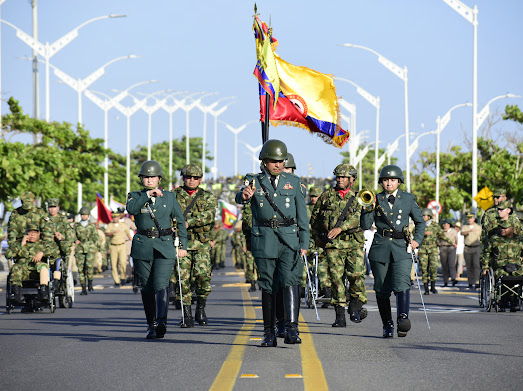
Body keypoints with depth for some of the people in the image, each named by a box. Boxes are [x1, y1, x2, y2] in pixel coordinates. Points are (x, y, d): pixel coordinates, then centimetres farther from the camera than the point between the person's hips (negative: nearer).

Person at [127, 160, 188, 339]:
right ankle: (151, 325, 17)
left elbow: (180, 222, 13)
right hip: (143, 248, 1)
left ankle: (162, 322, -29)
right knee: (147, 288, 5)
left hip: (165, 247, -1)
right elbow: (131, 208, -17)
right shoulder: (135, 196, 7)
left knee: (161, 285, -17)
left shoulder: (169, 197, 9)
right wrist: (147, 194, -24)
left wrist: (182, 245, 9)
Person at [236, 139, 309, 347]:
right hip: (264, 241, 0)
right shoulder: (254, 181, 5)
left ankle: (291, 329, -23)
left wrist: (304, 243, 1)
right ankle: (269, 333, 11)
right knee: (268, 287, 5)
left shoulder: (294, 182, 9)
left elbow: (302, 215, 9)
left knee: (290, 282, -16)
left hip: (290, 239, 0)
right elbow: (240, 198, -16)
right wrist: (244, 195, -41)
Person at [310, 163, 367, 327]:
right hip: (333, 245, 1)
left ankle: (355, 306, 10)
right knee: (336, 277, -4)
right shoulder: (327, 196, 11)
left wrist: (340, 228, -24)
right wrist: (316, 237, 14)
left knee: (356, 275, -13)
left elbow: (357, 217, -11)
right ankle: (340, 316, 0)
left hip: (354, 243, -1)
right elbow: (314, 217, 20)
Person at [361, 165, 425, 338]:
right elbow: (365, 225, 2)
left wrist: (417, 240, 4)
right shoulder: (376, 199, 9)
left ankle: (403, 318, -32)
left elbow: (420, 222, 18)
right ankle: (387, 325, 15)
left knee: (402, 284, -21)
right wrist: (368, 208, -12)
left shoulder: (408, 198, 10)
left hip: (401, 248, -1)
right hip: (380, 248, 1)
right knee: (382, 289, 4)